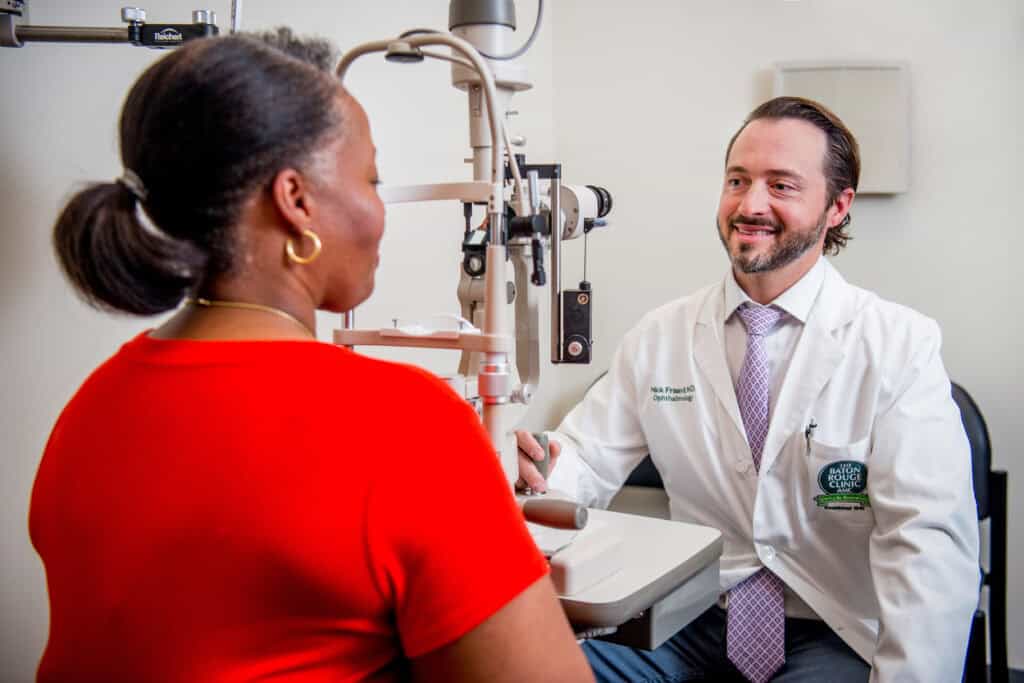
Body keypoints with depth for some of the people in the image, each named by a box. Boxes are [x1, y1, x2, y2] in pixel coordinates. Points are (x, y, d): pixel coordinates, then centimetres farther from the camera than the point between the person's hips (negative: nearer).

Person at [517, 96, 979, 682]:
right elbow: (586, 462, 0)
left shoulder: (900, 346, -8)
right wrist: (536, 471, -23)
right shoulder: (659, 337, 3)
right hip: (695, 624, 2)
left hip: (835, 636, -2)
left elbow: (930, 545, -16)